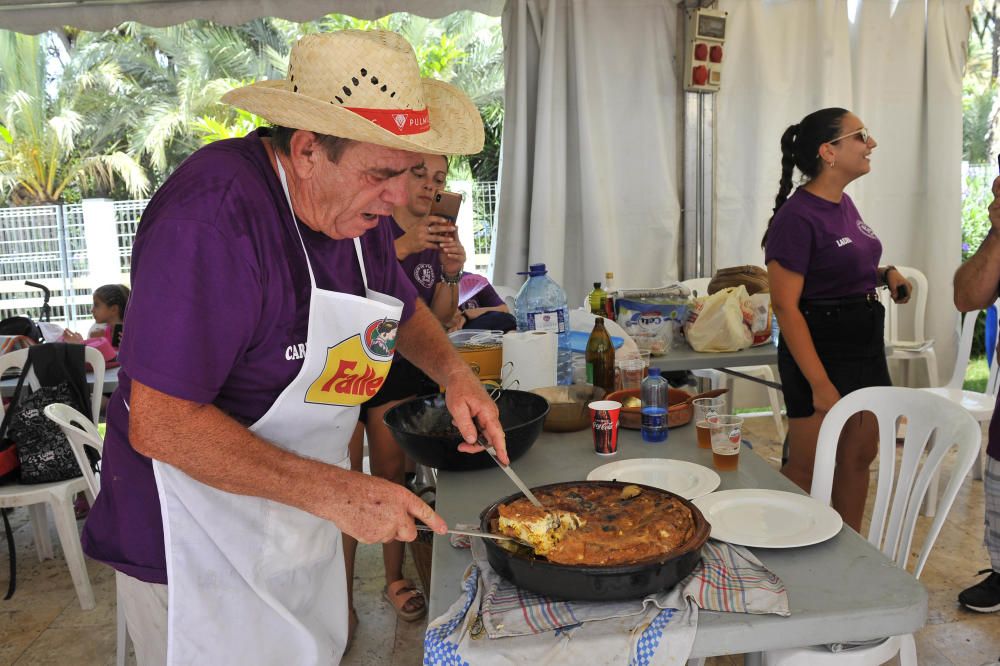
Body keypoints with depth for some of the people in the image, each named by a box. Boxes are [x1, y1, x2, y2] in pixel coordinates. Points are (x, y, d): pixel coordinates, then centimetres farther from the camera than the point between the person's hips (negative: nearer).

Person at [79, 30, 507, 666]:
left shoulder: (358, 202, -2)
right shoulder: (217, 214, -29)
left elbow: (404, 309, 17)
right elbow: (159, 424, -29)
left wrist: (455, 372, -2)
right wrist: (333, 492, -30)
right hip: (199, 545, -7)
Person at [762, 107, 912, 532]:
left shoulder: (844, 204, 9)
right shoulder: (797, 217, -18)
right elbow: (785, 306, -21)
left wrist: (885, 274, 4)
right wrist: (819, 384, -24)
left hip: (866, 346, 9)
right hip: (820, 351, -9)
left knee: (859, 457, 16)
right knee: (805, 470, 0)